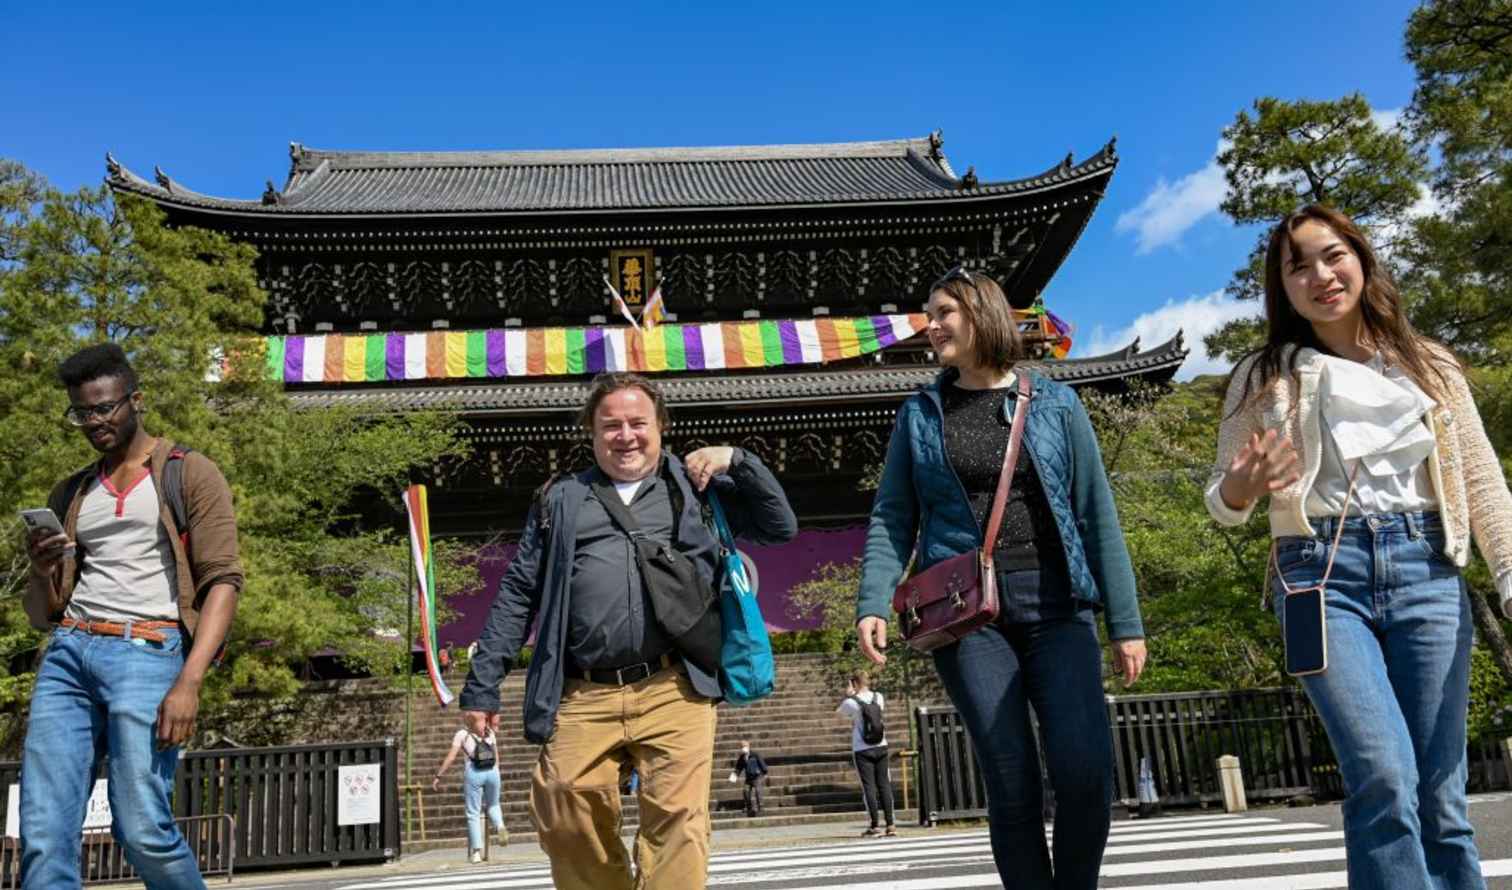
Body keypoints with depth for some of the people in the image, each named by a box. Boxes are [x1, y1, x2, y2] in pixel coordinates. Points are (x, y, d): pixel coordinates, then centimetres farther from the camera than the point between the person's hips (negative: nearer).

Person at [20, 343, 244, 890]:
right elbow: (41, 615, 22)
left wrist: (190, 682, -17)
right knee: (43, 836, -5)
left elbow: (223, 581, -5)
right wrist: (42, 572, -3)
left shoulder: (189, 475, 6)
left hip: (147, 650, -5)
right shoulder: (69, 495, 22)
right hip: (68, 652, 5)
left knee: (143, 829, -12)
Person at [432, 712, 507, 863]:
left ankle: (476, 852, 0)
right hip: (492, 771, 3)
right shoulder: (490, 733, 20)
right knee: (493, 805, 24)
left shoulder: (462, 734, 10)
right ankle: (500, 826, -6)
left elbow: (450, 757, 3)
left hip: (473, 772, -3)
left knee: (473, 813, 4)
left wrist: (438, 775, 6)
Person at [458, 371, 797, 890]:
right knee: (567, 825, -6)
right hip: (583, 699, 1)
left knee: (676, 819, -12)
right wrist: (483, 684, 11)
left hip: (674, 692, -1)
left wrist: (737, 461, 6)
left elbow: (781, 527, 17)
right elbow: (517, 594, 18)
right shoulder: (562, 500, 21)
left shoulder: (694, 486, 18)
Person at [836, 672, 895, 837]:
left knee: (869, 786, 0)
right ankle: (890, 825, 6)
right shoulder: (878, 697, 1)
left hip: (862, 750, -4)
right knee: (884, 785, 7)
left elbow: (838, 712, 7)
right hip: (880, 747, 4)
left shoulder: (851, 702, -11)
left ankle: (875, 827, -1)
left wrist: (846, 695, 9)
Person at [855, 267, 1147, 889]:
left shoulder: (1055, 404, 8)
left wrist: (1125, 622, 2)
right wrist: (873, 603, -9)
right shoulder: (919, 413, 11)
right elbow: (892, 518, 7)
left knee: (1085, 770, -12)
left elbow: (1096, 516, 6)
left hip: (1055, 604, 0)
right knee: (1012, 783, -3)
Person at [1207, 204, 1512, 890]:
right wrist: (1239, 489, -15)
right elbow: (1222, 502, 9)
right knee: (1384, 780, -17)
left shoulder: (1431, 366, 13)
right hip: (1320, 575, -2)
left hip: (1426, 571, 2)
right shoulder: (1265, 377, 8)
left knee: (1439, 794, 1)